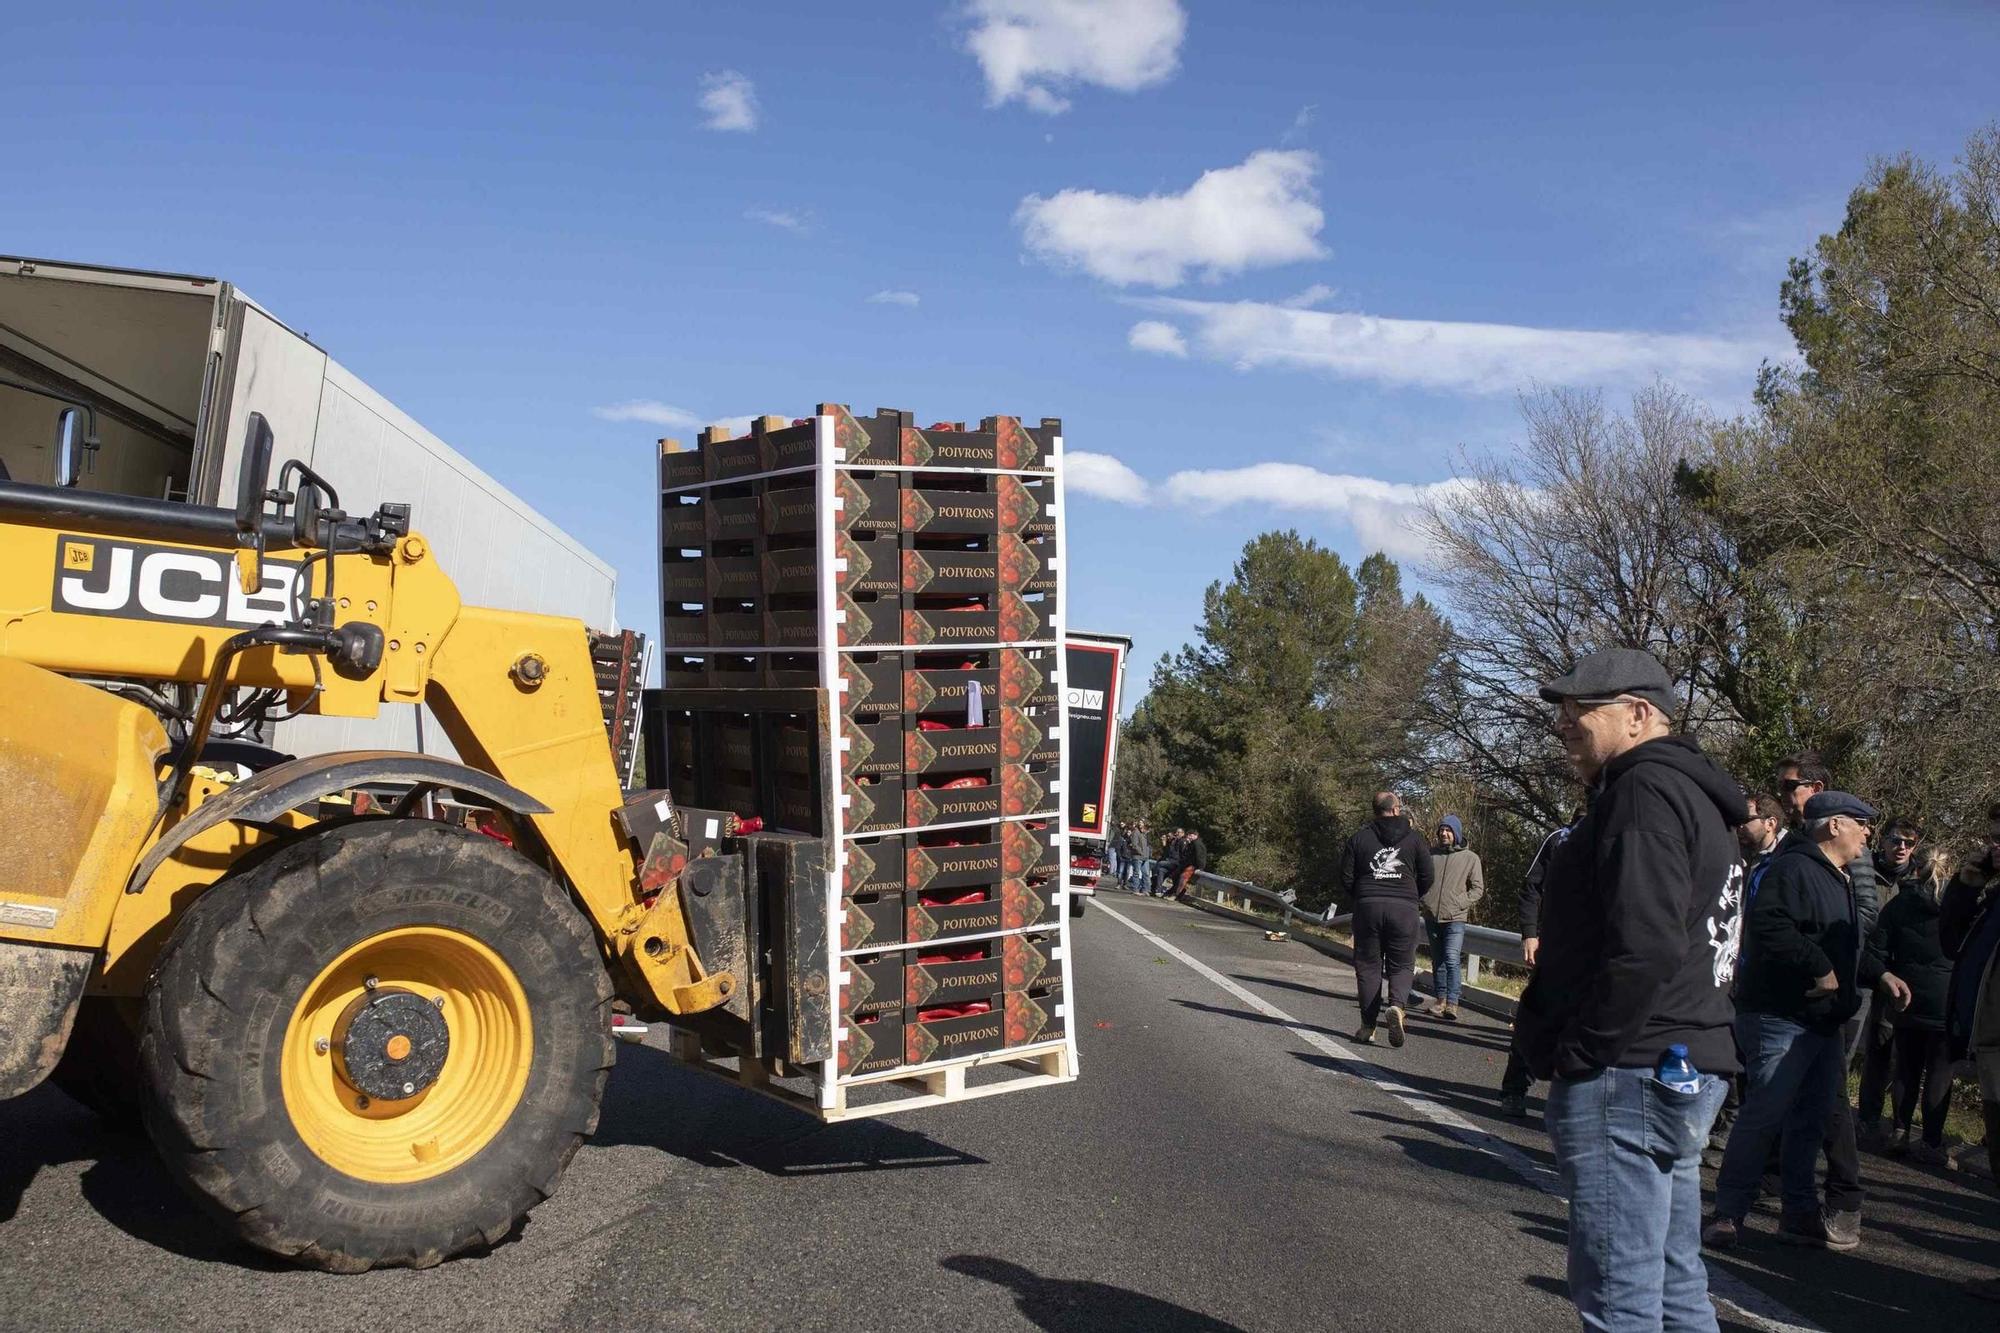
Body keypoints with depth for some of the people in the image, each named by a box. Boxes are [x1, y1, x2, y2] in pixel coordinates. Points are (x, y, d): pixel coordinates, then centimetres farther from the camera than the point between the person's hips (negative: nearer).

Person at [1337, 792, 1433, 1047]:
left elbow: (1346, 877, 3)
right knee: (1402, 966, 8)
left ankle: (1368, 1026, 5)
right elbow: (1427, 877, 5)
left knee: (1368, 966, 7)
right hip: (1404, 909, 0)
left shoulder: (1360, 837, 4)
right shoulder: (1413, 839, 4)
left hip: (1368, 905, 1)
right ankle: (1397, 1005, -20)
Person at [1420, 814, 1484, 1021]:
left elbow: (1478, 888, 2)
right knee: (1437, 960, 10)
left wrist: (1460, 904, -9)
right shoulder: (1431, 854, 9)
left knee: (1452, 959, -16)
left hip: (1455, 918, -4)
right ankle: (1441, 1000, 19)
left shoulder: (1470, 858, 1)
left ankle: (1453, 1003, -18)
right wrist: (1425, 899, 1)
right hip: (1432, 917, 4)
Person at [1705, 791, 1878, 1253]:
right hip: (1781, 1019, -11)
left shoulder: (1841, 880, 21)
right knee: (1763, 1115, -10)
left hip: (1824, 1021, 11)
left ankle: (1799, 1212, 23)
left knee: (1812, 1117, 13)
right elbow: (1770, 928, -30)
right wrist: (1820, 968, -27)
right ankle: (1728, 1213, -2)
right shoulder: (1793, 869, -15)